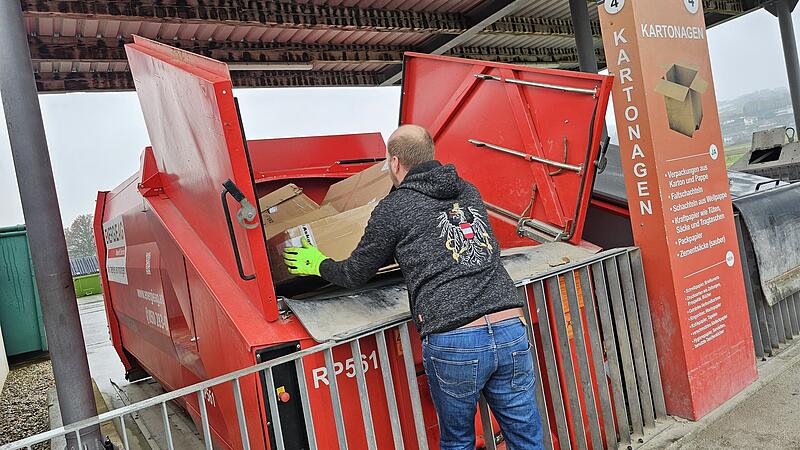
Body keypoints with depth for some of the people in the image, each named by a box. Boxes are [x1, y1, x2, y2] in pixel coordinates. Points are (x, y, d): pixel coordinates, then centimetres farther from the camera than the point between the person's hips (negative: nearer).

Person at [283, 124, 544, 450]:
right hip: (512, 332, 5)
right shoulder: (468, 192, 18)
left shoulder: (393, 208, 3)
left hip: (453, 342, -4)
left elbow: (355, 274, 13)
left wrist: (320, 265, 34)